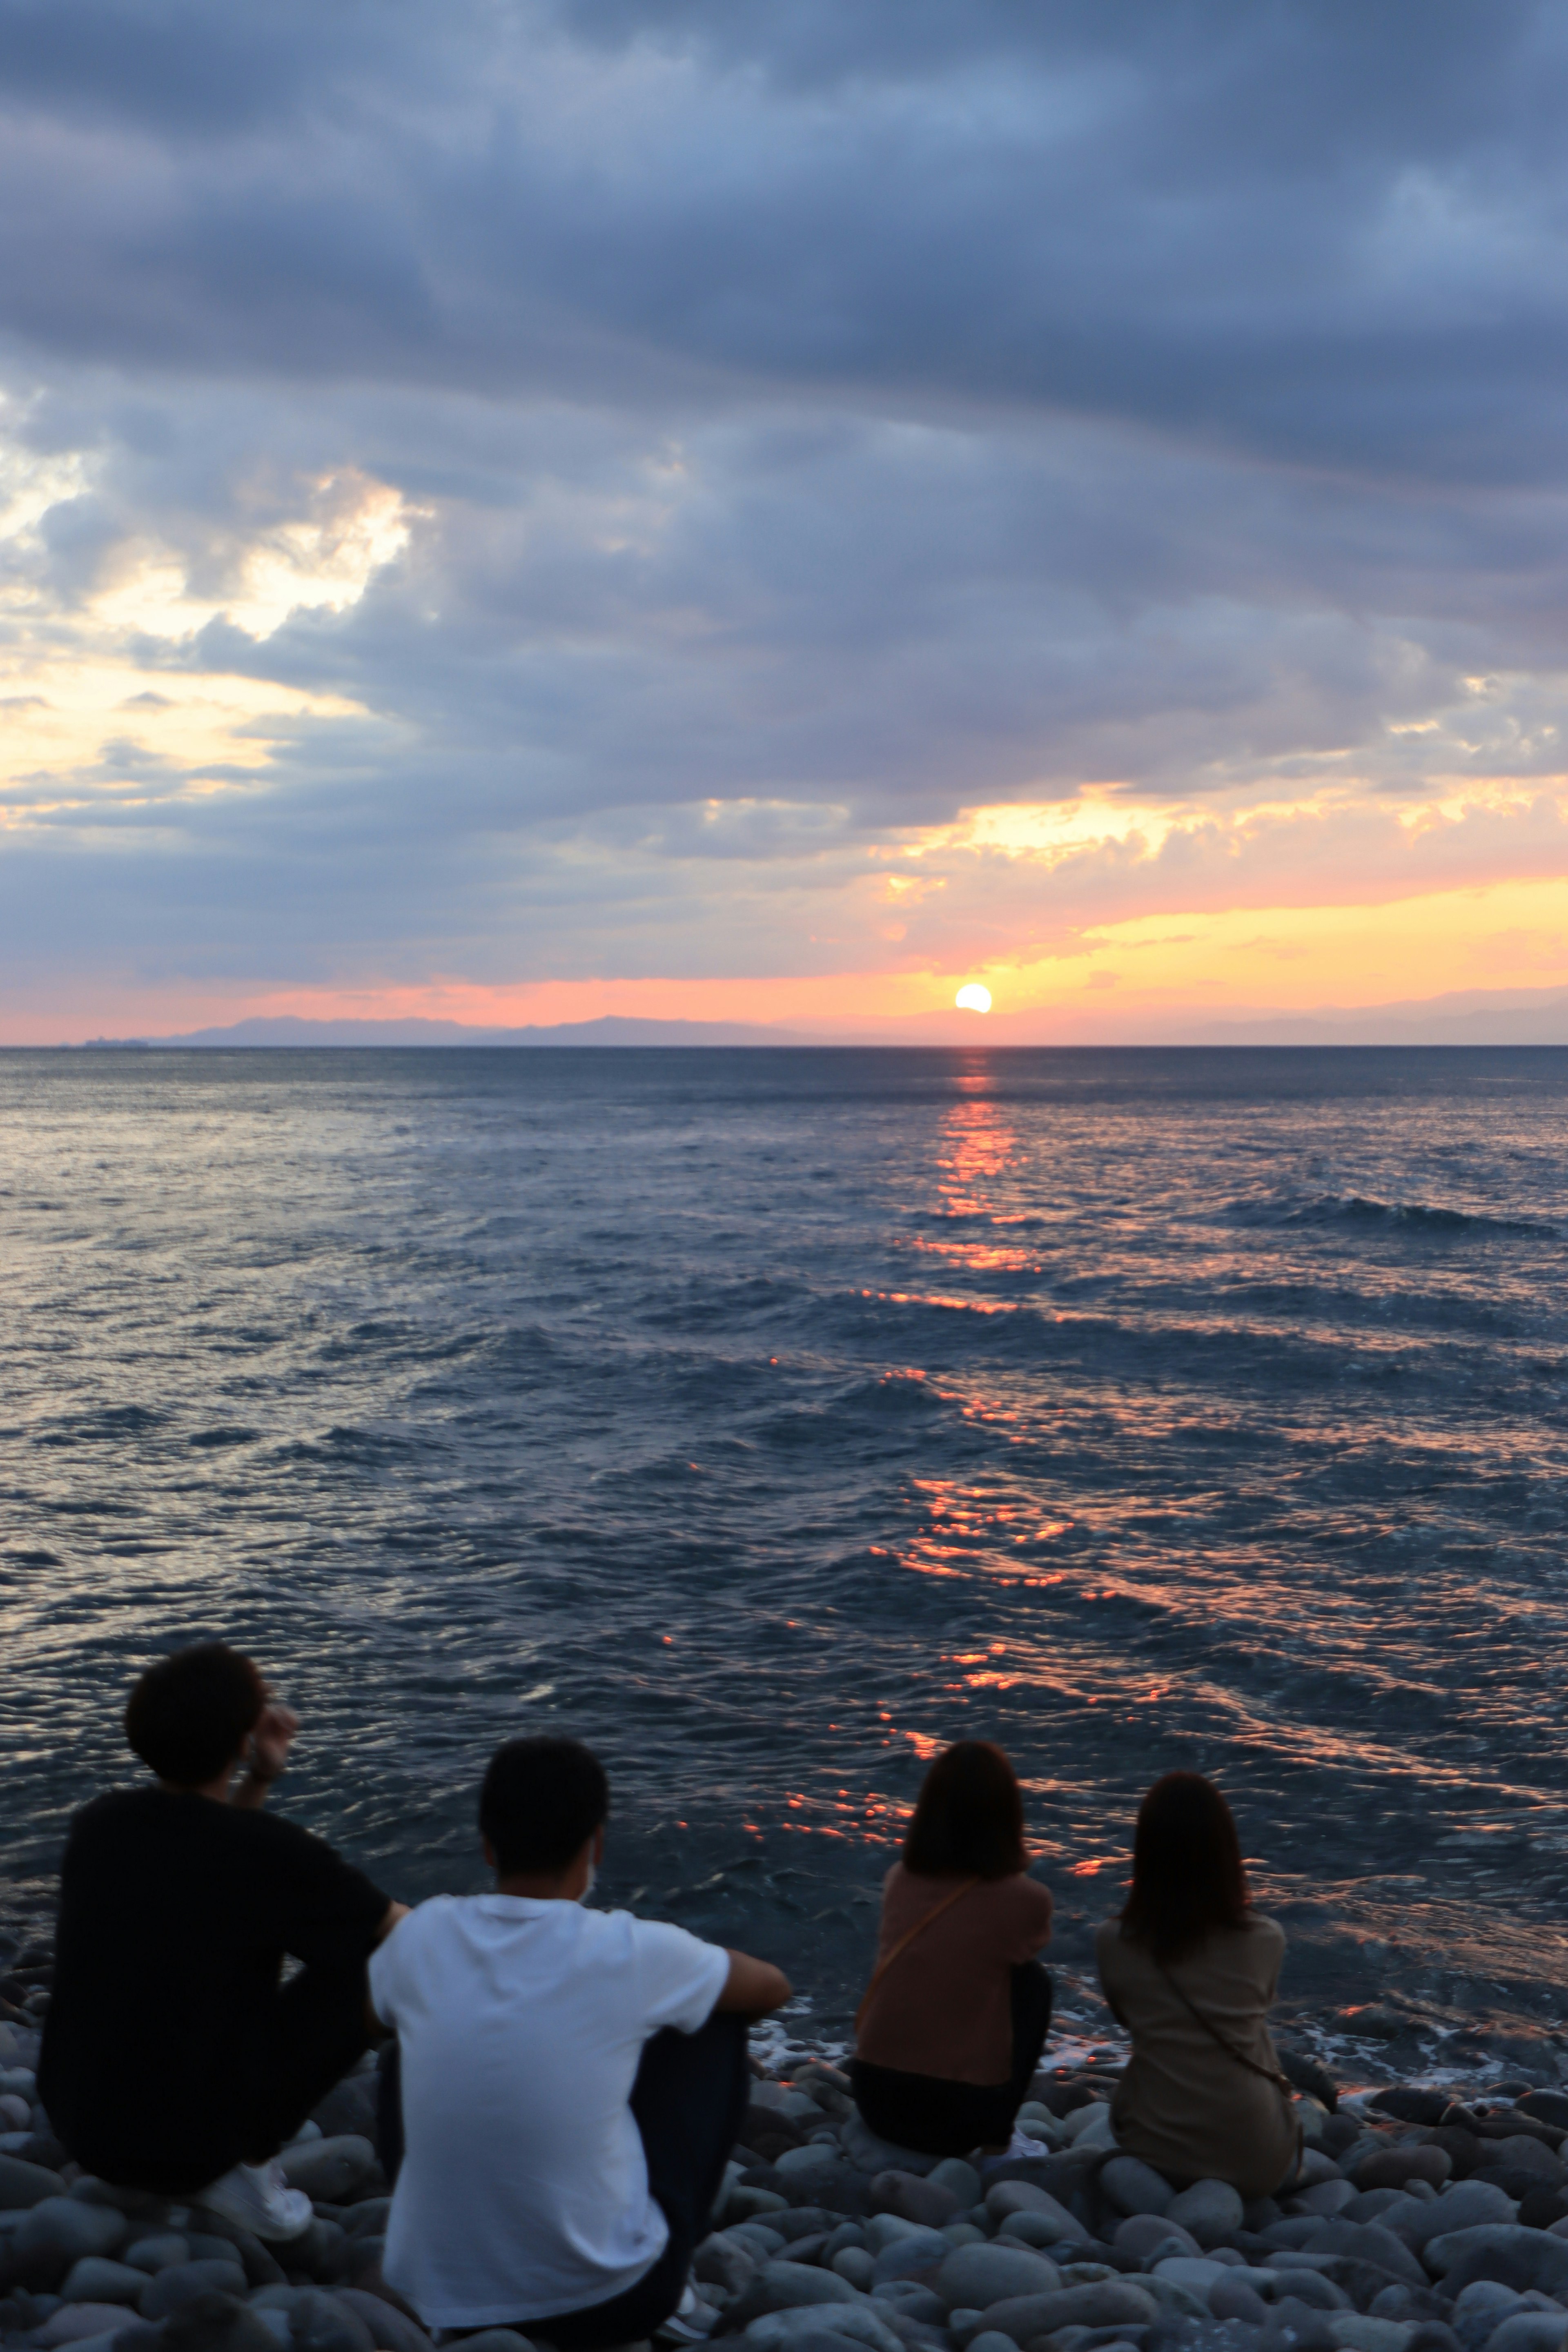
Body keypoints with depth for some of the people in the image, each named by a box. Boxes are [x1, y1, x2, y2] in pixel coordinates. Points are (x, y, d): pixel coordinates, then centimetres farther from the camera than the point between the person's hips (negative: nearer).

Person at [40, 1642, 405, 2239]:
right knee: (376, 1966, 3)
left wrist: (259, 1781, 6)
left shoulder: (97, 1821, -4)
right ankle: (246, 2161, 4)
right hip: (191, 2144, -6)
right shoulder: (269, 1849, -20)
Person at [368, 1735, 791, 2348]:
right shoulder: (631, 1951, -14)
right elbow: (773, 1987, 6)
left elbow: (370, 2016, 20)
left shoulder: (423, 1934, -6)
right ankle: (671, 2285, 22)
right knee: (715, 2027, 12)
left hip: (430, 2293, 3)